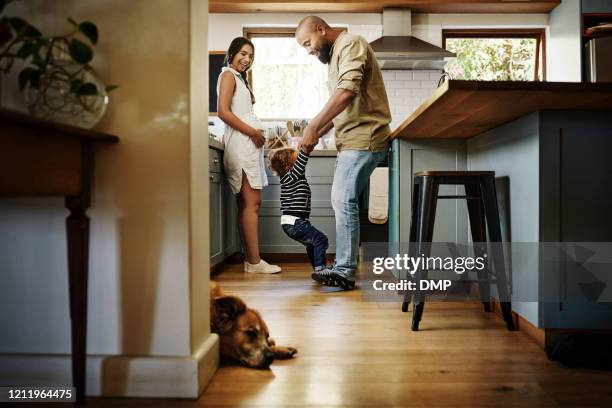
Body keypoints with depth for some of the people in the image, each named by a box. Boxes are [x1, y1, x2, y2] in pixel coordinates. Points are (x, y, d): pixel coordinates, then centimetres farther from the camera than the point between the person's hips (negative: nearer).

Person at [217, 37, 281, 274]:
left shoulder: (240, 78, 27)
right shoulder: (228, 75, 1)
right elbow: (223, 112, -12)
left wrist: (256, 133, 4)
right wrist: (252, 132, -11)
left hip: (249, 143, 9)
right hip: (241, 142, -9)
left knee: (249, 203, 5)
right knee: (251, 203, -13)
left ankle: (250, 259, 7)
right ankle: (254, 262, -12)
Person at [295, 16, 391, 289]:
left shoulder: (350, 44, -6)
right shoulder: (335, 55, 23)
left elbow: (347, 91, -22)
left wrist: (313, 126, -20)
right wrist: (318, 133, 11)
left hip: (363, 137, -10)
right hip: (351, 140, 10)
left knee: (343, 200, -13)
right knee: (342, 200, 9)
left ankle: (344, 272, -8)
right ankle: (343, 266, 16)